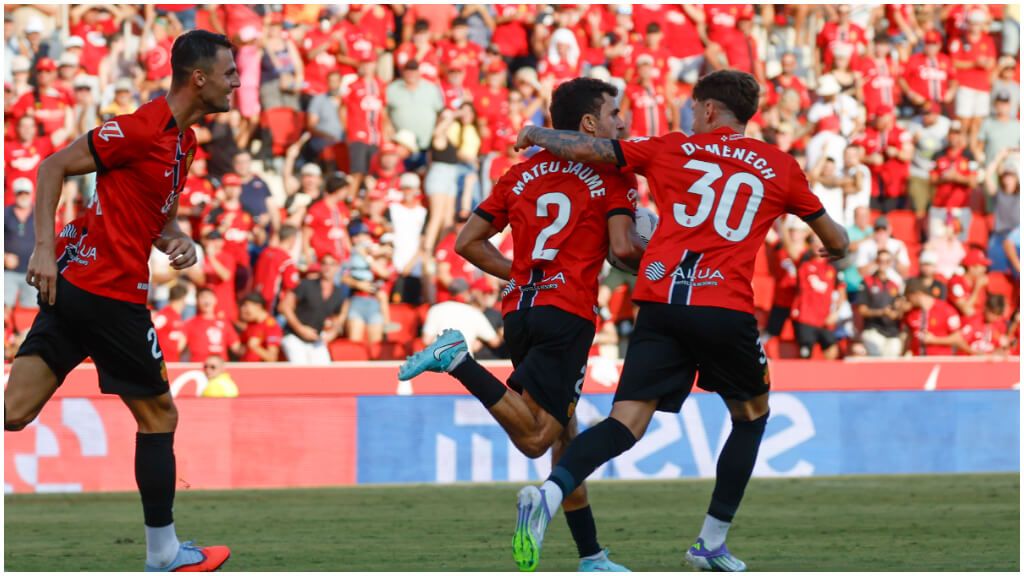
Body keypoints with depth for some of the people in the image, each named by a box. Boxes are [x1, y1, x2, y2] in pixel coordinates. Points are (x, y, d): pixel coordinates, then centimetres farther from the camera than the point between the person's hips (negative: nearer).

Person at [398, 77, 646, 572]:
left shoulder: (521, 174, 18)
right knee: (535, 439, -13)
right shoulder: (611, 174, 2)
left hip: (520, 311, 7)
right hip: (567, 315, -7)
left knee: (563, 436, 12)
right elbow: (621, 247, -11)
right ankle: (459, 360, -26)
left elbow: (468, 243, 16)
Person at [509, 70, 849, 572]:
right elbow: (835, 241, 24)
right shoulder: (779, 167, 15)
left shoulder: (671, 149, 13)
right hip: (726, 308, -1)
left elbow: (587, 149, 10)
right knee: (752, 413, 23)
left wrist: (534, 134, 31)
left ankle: (549, 493, -31)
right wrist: (836, 246, 50)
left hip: (661, 303, 1)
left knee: (628, 420, -5)